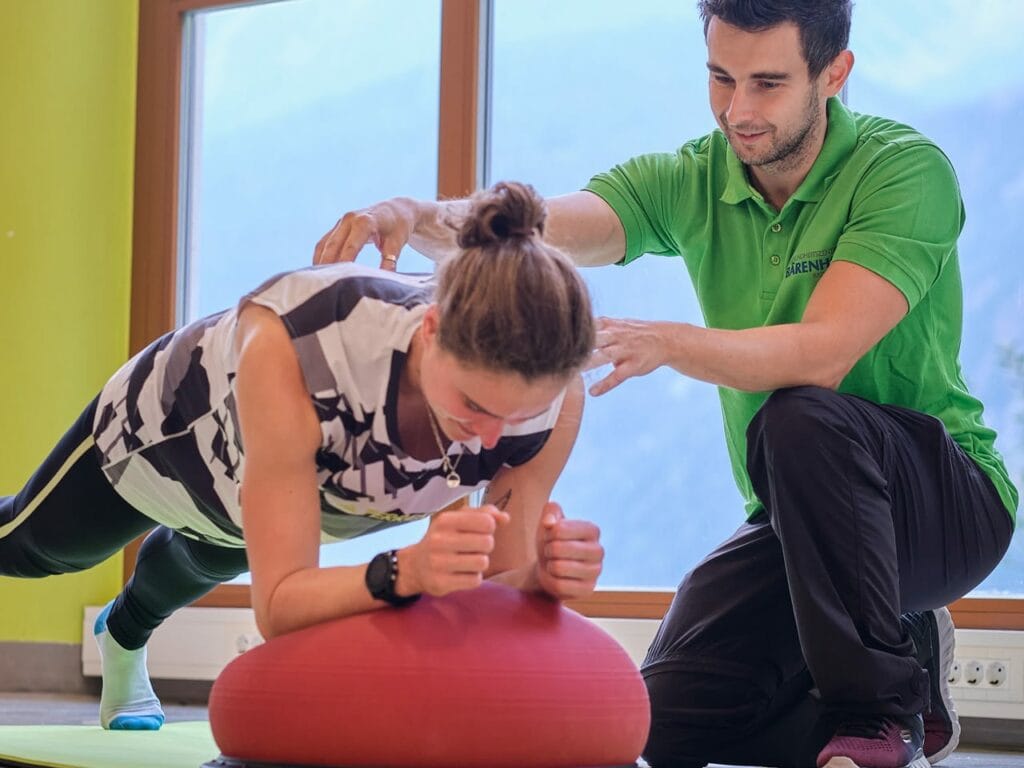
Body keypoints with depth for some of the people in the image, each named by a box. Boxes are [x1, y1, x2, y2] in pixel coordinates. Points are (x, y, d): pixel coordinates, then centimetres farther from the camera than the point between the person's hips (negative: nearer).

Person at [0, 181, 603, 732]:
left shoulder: (549, 392, -41)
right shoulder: (290, 341, -51)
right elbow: (279, 606, -50)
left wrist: (542, 576, -51)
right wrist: (407, 572, -68)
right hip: (177, 420, -3)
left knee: (204, 562, 38)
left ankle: (123, 637, 72)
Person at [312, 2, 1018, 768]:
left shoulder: (907, 170, -17)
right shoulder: (692, 182, -3)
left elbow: (824, 353, -31)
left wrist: (664, 342, -46)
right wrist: (415, 215, -42)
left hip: (948, 502, -5)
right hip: (797, 519, 6)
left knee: (801, 419, -36)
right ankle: (902, 655, 13)